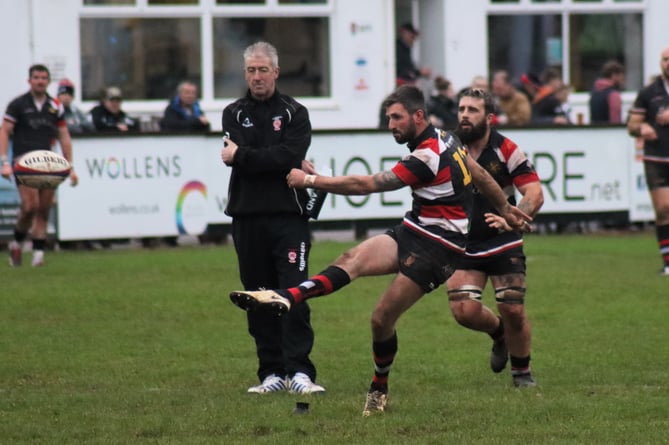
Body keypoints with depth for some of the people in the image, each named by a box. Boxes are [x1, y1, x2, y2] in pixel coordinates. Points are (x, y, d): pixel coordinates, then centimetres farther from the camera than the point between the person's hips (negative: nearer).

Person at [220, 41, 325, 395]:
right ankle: (272, 373, 11)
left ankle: (299, 372, -10)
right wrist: (282, 164, -11)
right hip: (247, 217, 2)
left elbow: (290, 155, -11)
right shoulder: (234, 114, 11)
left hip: (288, 216, -2)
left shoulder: (294, 113, 6)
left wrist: (242, 156, -10)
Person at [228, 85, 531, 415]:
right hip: (410, 233, 8)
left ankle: (379, 389, 5)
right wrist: (505, 209, 37)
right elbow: (479, 175, 22)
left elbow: (365, 185, -21)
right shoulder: (444, 138, 8)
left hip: (436, 247, -8)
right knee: (354, 260, -17)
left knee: (382, 319, -10)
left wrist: (309, 180, -15)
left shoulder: (427, 157, -21)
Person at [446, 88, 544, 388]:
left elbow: (535, 194, -14)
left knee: (513, 310, -6)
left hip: (503, 243, -2)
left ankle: (522, 371, 19)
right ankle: (499, 332, 23)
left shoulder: (506, 150, -10)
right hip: (462, 244, 2)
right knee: (464, 310, -12)